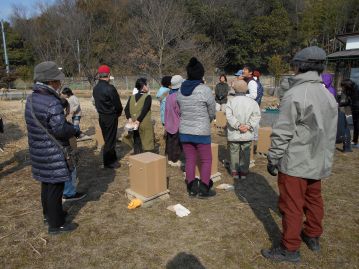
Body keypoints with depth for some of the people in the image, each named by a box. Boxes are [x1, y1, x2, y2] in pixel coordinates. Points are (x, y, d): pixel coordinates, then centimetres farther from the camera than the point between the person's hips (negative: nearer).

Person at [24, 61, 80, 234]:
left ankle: (48, 214, 42)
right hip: (53, 154, -9)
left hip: (38, 150, 9)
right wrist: (75, 130, -4)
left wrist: (69, 128, 9)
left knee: (46, 183, 23)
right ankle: (55, 224, 18)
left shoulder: (31, 99, 5)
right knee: (55, 187, 4)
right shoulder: (52, 103, -24)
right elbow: (60, 129, -24)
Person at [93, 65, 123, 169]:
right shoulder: (110, 88, -19)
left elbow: (97, 103, 11)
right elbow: (117, 104, -15)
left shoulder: (95, 88, 6)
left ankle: (112, 159, 30)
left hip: (101, 116, 8)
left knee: (107, 138, 17)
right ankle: (108, 162, 12)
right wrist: (118, 113, 5)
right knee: (110, 140, 2)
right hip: (110, 117, -8)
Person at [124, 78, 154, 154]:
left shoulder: (132, 97, 9)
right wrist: (138, 121, -21)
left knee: (136, 144, 14)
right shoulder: (148, 97, -7)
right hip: (145, 125, -5)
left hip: (134, 125, 5)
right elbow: (144, 110, -19)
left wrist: (129, 118, -8)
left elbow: (126, 109, -1)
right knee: (145, 145, 5)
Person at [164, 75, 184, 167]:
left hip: (169, 122, 8)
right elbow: (180, 111, -20)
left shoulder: (169, 94, 3)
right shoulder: (178, 95, -22)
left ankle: (170, 159, 25)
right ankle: (175, 160, 13)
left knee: (170, 141, 15)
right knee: (176, 143, 4)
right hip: (177, 123, -7)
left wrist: (166, 121, 17)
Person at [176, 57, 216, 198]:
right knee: (206, 160, 11)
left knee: (190, 159, 15)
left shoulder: (181, 91, 0)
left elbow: (181, 110, 4)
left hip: (184, 131, 5)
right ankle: (204, 189, 18)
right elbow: (212, 113, -4)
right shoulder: (205, 90, -14)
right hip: (201, 132, -5)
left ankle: (192, 188, 24)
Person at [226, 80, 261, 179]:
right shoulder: (252, 102, -2)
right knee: (245, 153, 14)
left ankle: (235, 172, 19)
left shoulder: (231, 102, -8)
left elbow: (229, 116, -17)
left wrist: (238, 125, -18)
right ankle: (244, 172, 22)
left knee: (234, 152, 12)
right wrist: (248, 126, -14)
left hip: (234, 134, -1)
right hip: (247, 134, 2)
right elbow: (256, 116, -9)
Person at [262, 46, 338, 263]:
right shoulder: (328, 95, 7)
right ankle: (313, 236, 39)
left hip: (295, 163, -8)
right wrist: (326, 158, 18)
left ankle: (290, 248, 16)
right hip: (319, 162, 8)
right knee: (314, 200, 21)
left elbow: (282, 133, -18)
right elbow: (331, 133, 11)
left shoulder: (295, 95, -17)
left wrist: (273, 159, -8)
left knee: (292, 206, 3)